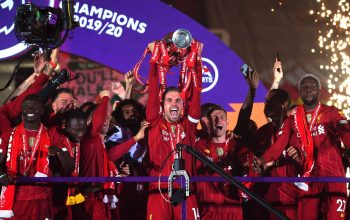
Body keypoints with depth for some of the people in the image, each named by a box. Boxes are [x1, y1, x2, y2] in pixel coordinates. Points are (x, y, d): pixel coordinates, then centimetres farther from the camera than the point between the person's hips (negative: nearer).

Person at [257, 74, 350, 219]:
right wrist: (262, 160, -18)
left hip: (333, 176, -3)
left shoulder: (331, 113, 3)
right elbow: (279, 143, 1)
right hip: (308, 178, 3)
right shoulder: (293, 119, 12)